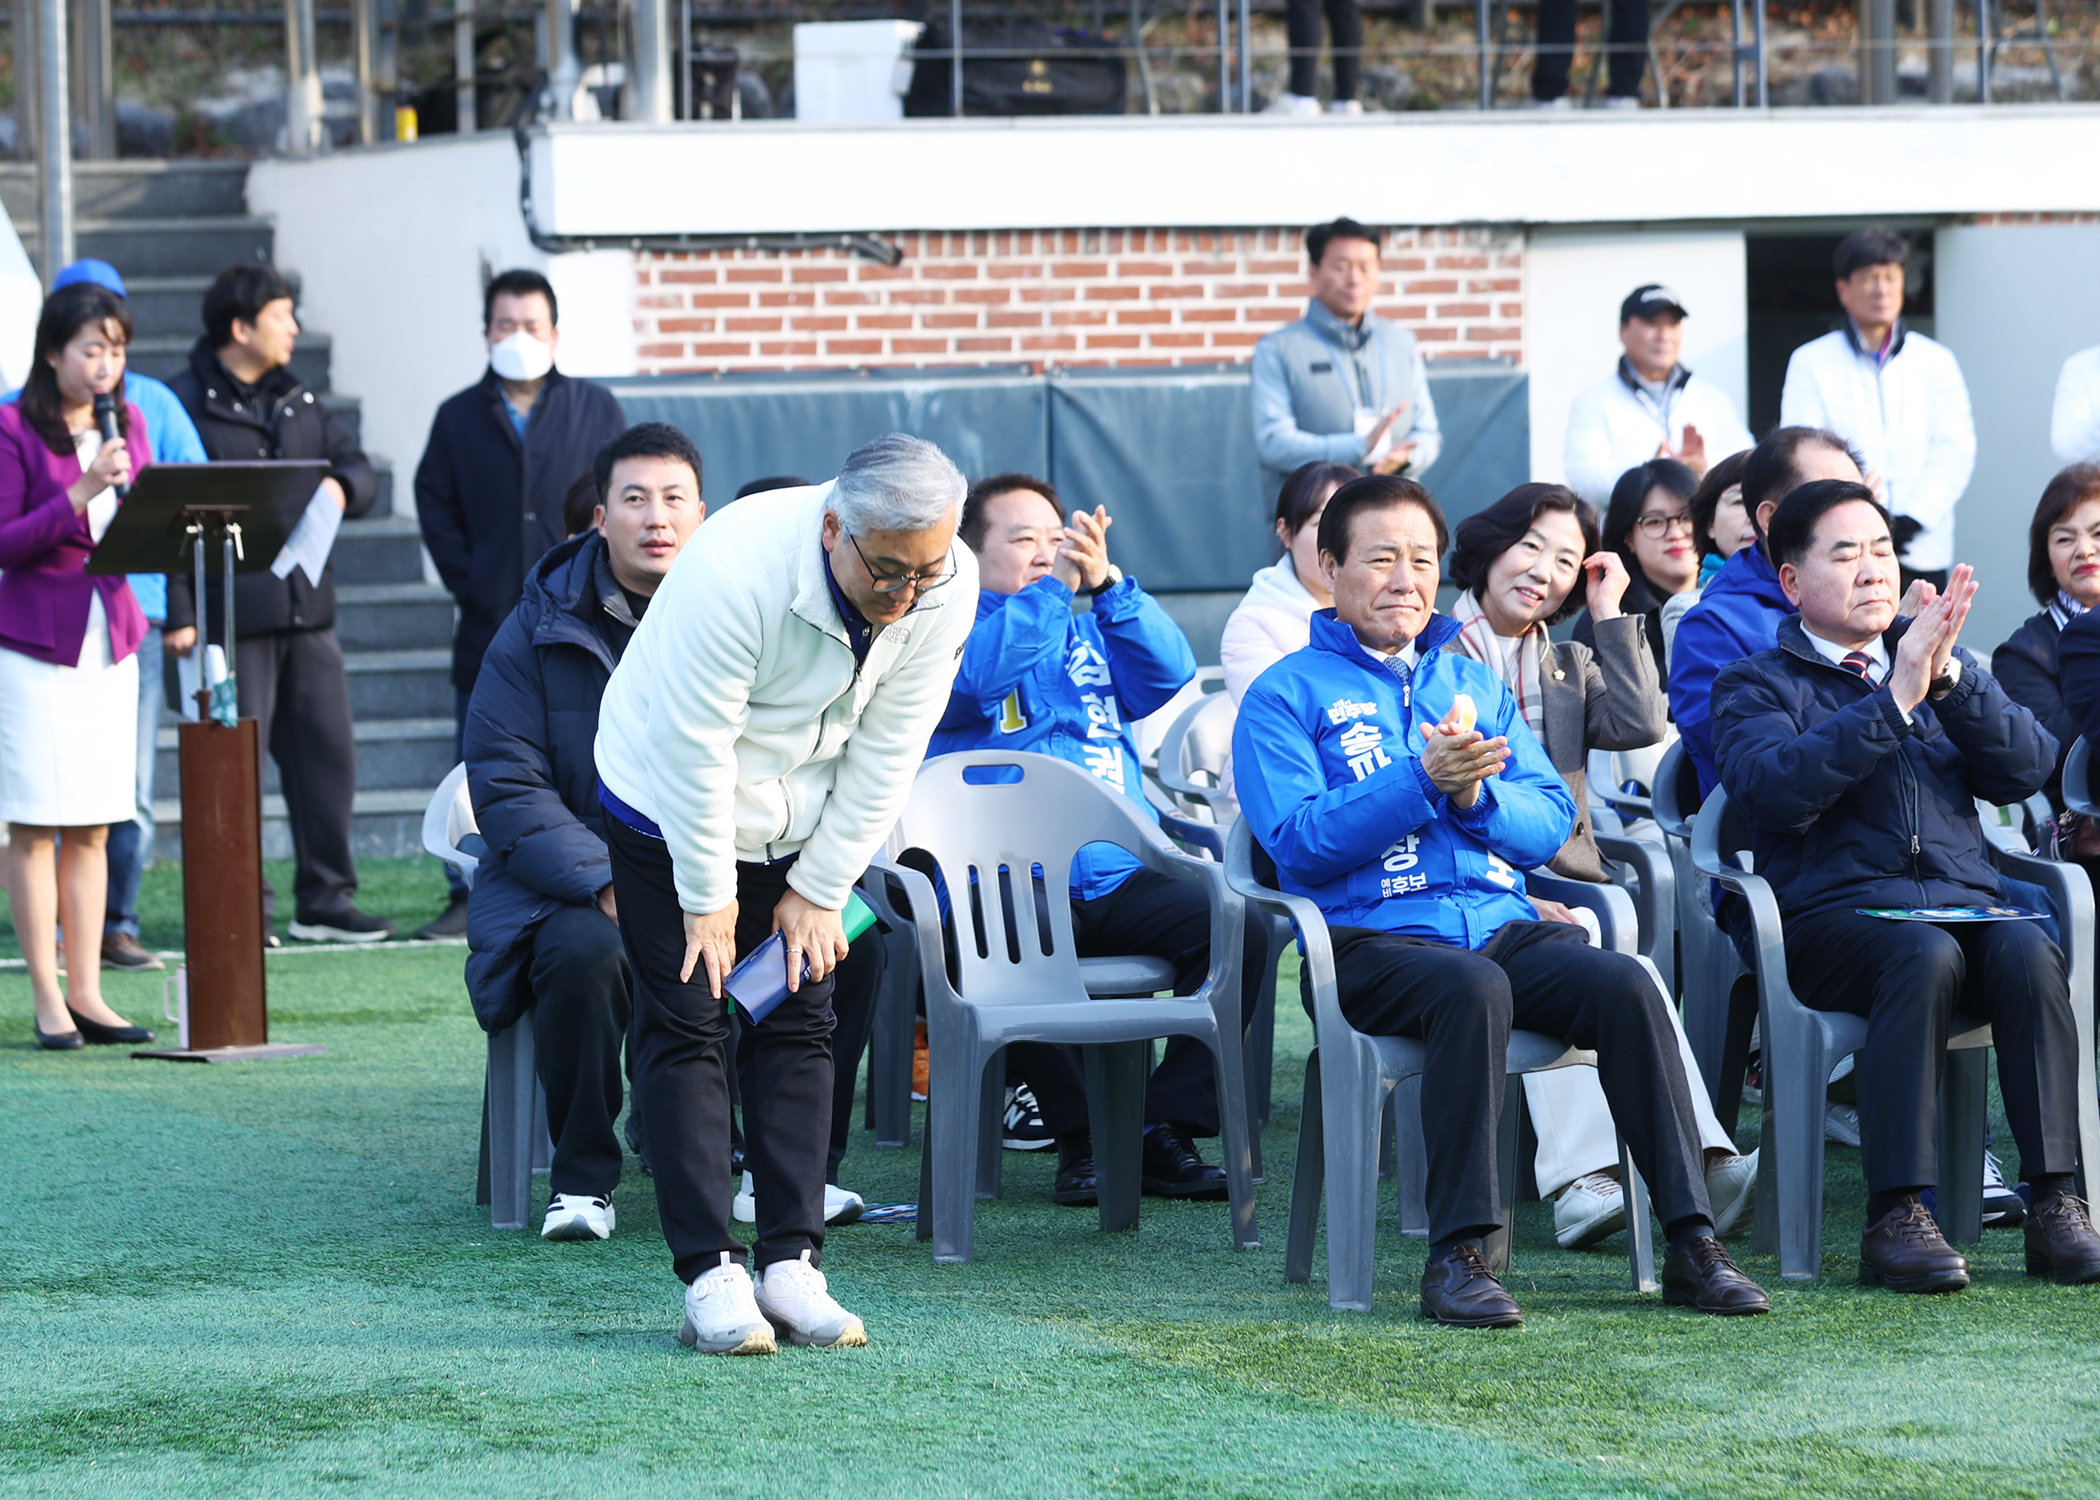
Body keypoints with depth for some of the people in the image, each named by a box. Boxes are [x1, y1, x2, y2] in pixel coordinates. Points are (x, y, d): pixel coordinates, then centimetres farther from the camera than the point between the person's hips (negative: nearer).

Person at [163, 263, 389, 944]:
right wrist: (177, 612, -14)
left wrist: (341, 486, -9)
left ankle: (325, 897, 14)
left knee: (326, 752, 6)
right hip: (229, 613, -7)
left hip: (306, 607, 7)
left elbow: (359, 469, 17)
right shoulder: (186, 402, -6)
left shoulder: (298, 398, 16)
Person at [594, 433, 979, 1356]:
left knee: (800, 1025, 2)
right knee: (686, 1028, -7)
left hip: (801, 819, 5)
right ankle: (709, 1276, -8)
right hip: (673, 805, -5)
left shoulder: (946, 588, -20)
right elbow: (695, 746, -26)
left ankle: (791, 1263, 4)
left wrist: (820, 889, -7)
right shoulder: (736, 570, -35)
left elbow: (887, 752, -10)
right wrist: (708, 898, -18)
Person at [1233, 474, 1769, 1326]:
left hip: (1501, 925, 5)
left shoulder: (1474, 683, 24)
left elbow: (1551, 823, 14)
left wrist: (1476, 794, -7)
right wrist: (1421, 781, -18)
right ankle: (1456, 1253, -36)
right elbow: (1301, 844, -8)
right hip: (1370, 937, -5)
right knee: (1473, 988, -38)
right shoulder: (1287, 695, 7)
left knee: (1626, 984, -24)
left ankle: (1691, 1242, -26)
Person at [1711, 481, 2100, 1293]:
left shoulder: (1939, 663, 25)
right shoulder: (1756, 684, 12)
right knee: (1924, 954, -36)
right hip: (1833, 913, -3)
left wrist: (1949, 678, -7)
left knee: (2029, 949, -30)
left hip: (1964, 902, 4)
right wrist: (1895, 699, -16)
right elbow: (1774, 790, -11)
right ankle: (1895, 1218, -37)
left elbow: (2027, 769, 8)